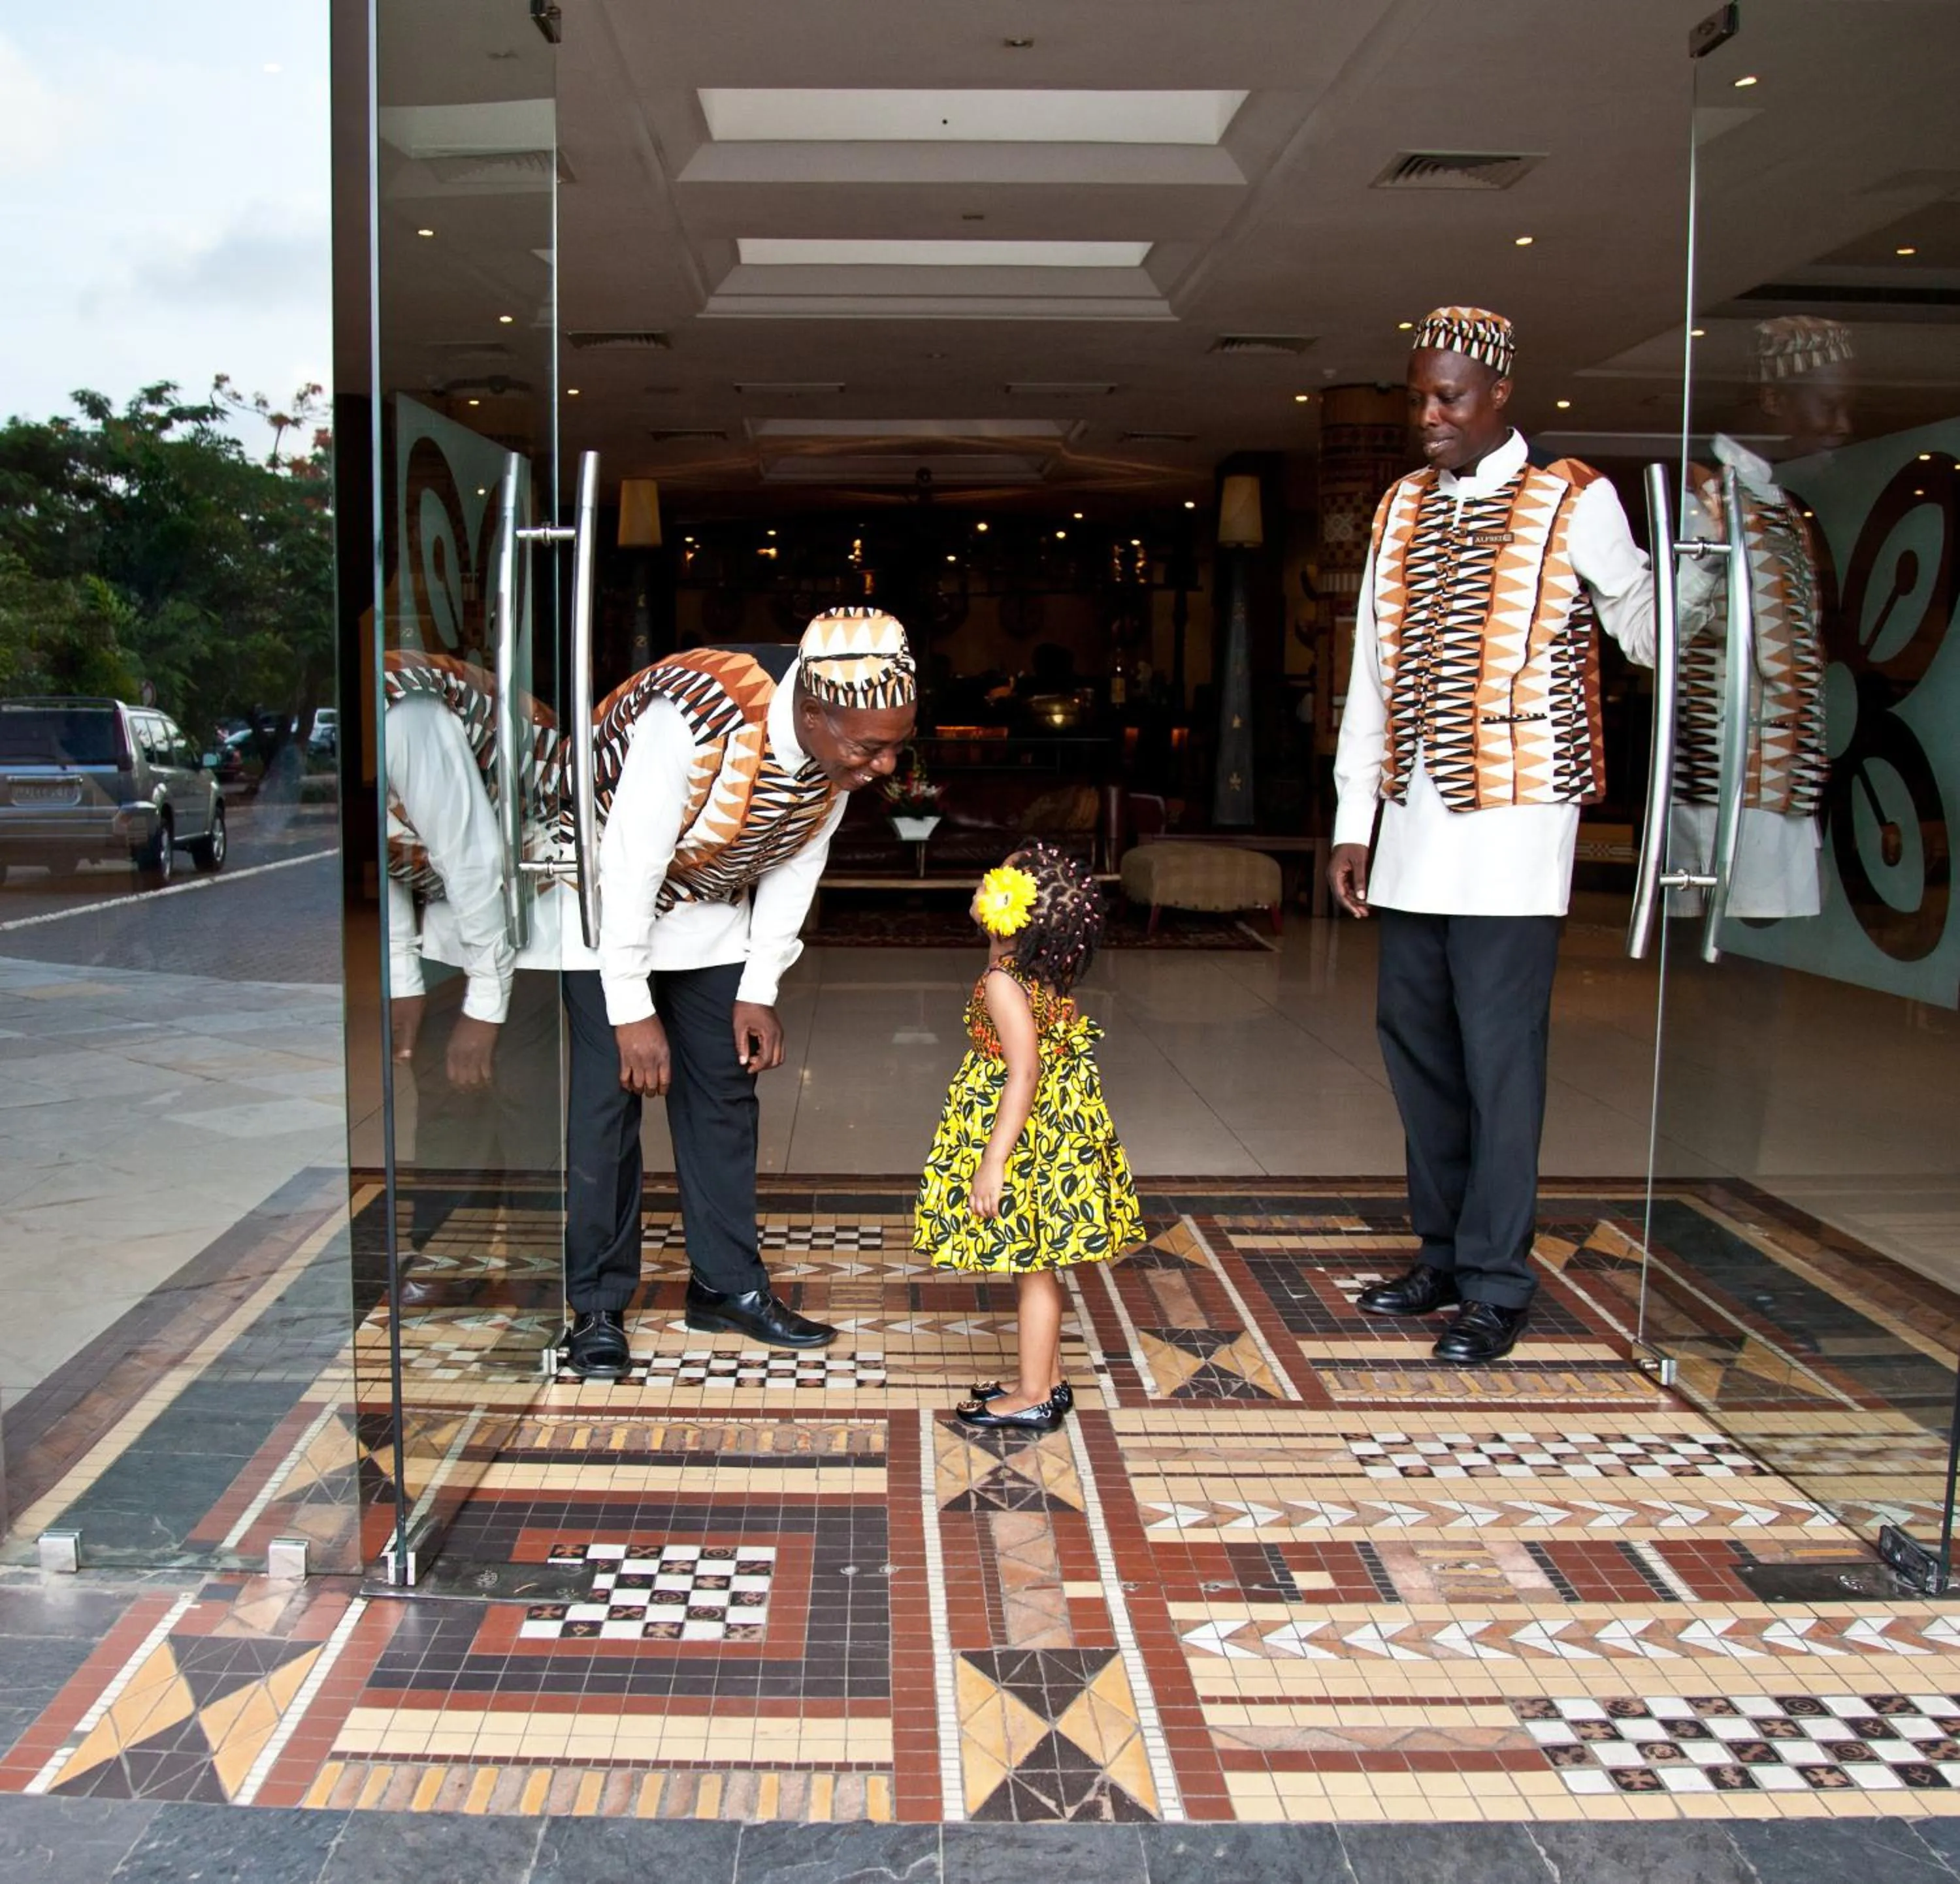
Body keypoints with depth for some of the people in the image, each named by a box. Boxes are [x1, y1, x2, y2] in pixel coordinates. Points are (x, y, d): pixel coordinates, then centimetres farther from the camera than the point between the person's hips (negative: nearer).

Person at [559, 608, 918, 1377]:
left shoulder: (846, 748, -18)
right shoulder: (695, 721, -38)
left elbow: (796, 865, -3)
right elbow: (631, 864, -29)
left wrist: (759, 990, -2)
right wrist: (633, 1010, -22)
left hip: (713, 911, 6)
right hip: (609, 905, -6)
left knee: (724, 1092, 7)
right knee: (609, 1095, -8)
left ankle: (728, 1285, 18)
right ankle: (596, 1307, 4)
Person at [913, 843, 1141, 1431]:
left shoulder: (1003, 983, -23)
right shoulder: (1046, 974, 3)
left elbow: (1025, 1072, -27)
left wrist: (994, 1159, -25)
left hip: (1026, 1139, -9)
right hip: (1056, 1125, 9)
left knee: (1031, 1267, 2)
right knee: (1035, 1266, 18)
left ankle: (1034, 1397, 13)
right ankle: (1046, 1379, 30)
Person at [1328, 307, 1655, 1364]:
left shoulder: (1573, 504, -1)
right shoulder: (1402, 510, 14)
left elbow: (1644, 628, 0)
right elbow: (1370, 673, 13)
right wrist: (1353, 822, 10)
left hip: (1512, 819, -6)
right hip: (1412, 826, 6)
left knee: (1499, 1056, -3)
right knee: (1414, 1041, 11)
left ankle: (1496, 1286, 8)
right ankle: (1444, 1254, 26)